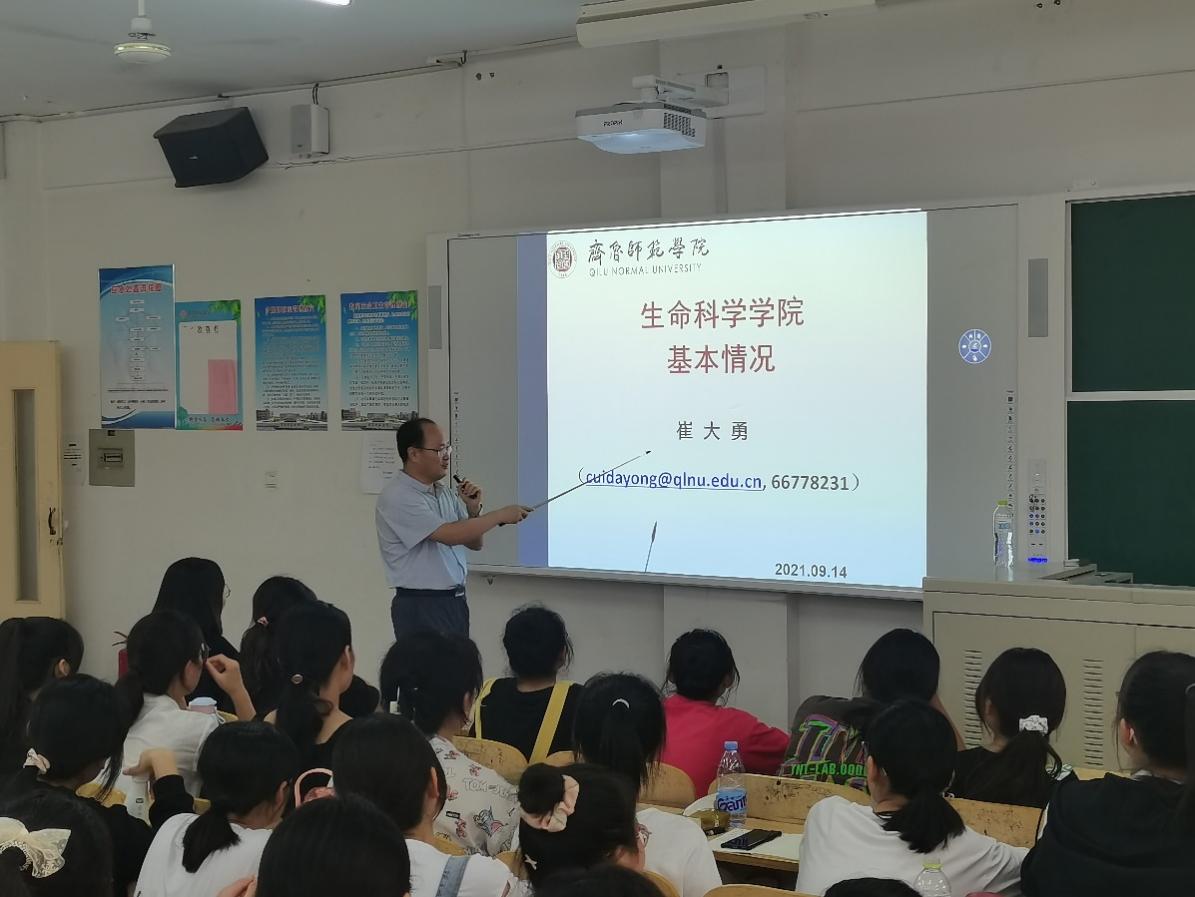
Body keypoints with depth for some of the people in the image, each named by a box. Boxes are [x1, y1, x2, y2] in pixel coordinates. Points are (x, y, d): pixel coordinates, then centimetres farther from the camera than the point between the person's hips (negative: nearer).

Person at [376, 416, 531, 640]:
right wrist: (501, 515, -14)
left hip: (455, 601, 7)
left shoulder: (444, 493, 10)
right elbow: (449, 534, -22)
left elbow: (475, 543, 15)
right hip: (421, 606, -7)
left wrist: (473, 510, -4)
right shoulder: (396, 497, -14)